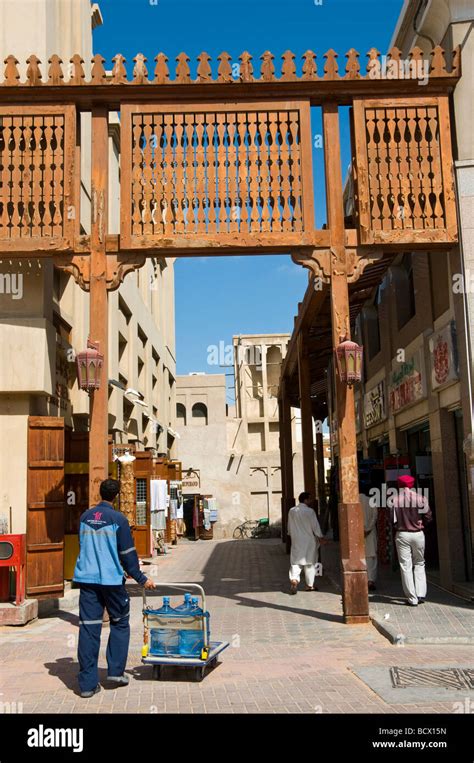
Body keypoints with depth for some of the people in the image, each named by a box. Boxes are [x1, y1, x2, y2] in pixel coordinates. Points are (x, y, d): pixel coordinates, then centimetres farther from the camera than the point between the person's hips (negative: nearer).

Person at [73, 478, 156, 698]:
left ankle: (88, 683, 6)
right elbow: (128, 553, -6)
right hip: (111, 579, -4)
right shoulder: (118, 519, -9)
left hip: (86, 578, 4)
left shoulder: (85, 517, 8)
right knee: (120, 623, 15)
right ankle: (116, 671, 14)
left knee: (88, 628, 5)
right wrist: (141, 579, 6)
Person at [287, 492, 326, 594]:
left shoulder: (291, 511, 2)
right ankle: (310, 585, 16)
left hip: (296, 541, 4)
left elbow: (289, 527, 12)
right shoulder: (310, 511, -14)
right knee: (310, 563, 9)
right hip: (309, 541, -3)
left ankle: (294, 580, -16)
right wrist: (320, 537, 2)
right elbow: (315, 526, -10)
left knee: (295, 561, 5)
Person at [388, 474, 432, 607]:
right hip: (418, 534, 1)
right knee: (419, 564, 18)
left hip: (402, 535, -1)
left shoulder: (394, 500, -8)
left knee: (406, 566, 4)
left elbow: (393, 520, -7)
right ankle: (421, 594, 11)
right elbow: (428, 517, -3)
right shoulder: (421, 499, -7)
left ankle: (412, 599, 5)